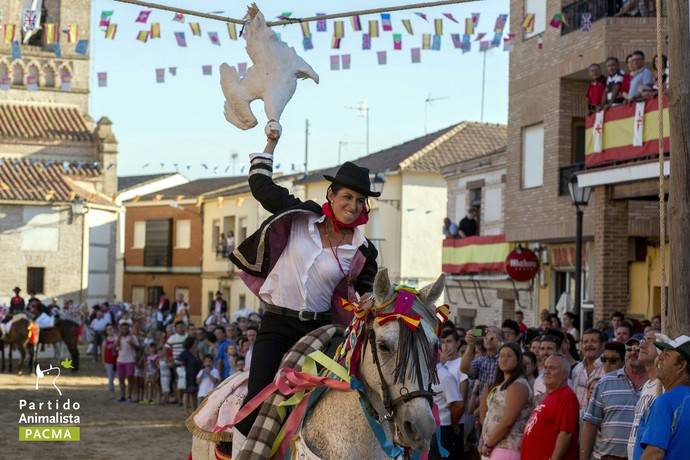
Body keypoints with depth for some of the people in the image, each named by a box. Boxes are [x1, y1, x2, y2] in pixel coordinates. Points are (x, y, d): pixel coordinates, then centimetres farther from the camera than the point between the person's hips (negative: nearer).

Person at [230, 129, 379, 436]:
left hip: (319, 329, 2)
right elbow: (260, 184, 9)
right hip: (277, 325, -1)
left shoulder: (361, 251, 3)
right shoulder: (299, 217, 1)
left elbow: (370, 295, 13)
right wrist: (271, 143, 15)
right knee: (257, 402, -16)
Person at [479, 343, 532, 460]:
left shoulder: (518, 385, -11)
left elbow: (508, 421, -18)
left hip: (507, 447, -9)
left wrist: (488, 444, -12)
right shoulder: (500, 384, 17)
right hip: (494, 446, 9)